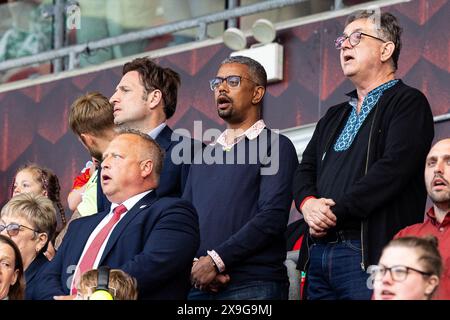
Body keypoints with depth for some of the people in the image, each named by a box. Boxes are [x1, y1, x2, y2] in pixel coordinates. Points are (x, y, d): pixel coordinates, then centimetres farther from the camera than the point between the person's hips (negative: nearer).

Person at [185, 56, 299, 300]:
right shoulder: (205, 155, 20)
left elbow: (273, 217, -10)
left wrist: (216, 261, -15)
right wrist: (194, 266, -6)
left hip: (253, 286, -5)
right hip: (199, 285, 5)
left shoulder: (276, 147, 1)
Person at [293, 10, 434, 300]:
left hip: (369, 254, -7)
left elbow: (393, 169, -13)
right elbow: (306, 170, 19)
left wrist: (335, 212, -13)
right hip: (320, 251, 7)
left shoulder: (408, 103, 0)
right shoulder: (334, 117, 26)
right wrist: (308, 203, -5)